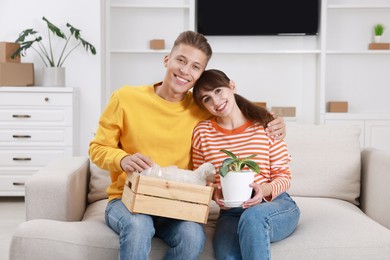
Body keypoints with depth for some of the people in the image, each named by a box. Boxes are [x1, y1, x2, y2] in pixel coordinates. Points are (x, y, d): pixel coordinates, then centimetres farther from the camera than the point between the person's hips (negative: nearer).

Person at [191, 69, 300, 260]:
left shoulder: (265, 124, -2)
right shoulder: (202, 132, 3)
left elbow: (283, 176, 0)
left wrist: (265, 190, -21)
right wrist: (214, 192, -12)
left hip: (274, 204, 0)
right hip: (231, 212, 1)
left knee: (252, 217, -38)